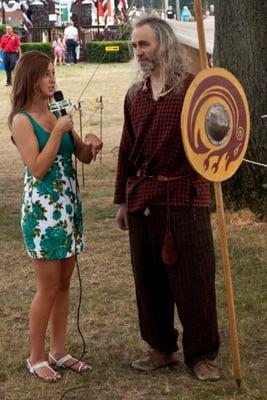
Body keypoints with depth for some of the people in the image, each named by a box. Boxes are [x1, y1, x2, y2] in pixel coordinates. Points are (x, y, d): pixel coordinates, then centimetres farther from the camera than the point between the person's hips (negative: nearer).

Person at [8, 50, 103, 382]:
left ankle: (58, 351, 23)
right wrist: (58, 131, -19)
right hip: (43, 209, -7)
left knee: (64, 283, 12)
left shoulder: (57, 114, 9)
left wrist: (91, 143, -7)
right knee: (48, 287, 0)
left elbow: (84, 157, 14)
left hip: (68, 206, 7)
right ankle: (36, 358, 13)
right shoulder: (22, 120, -11)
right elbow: (38, 169, -18)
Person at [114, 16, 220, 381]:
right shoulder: (135, 94, 11)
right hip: (142, 198, 5)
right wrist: (122, 200, 16)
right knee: (149, 279, 11)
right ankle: (162, 348, 26)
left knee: (193, 278, 1)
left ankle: (202, 354, 15)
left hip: (184, 197, -5)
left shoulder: (192, 87, -5)